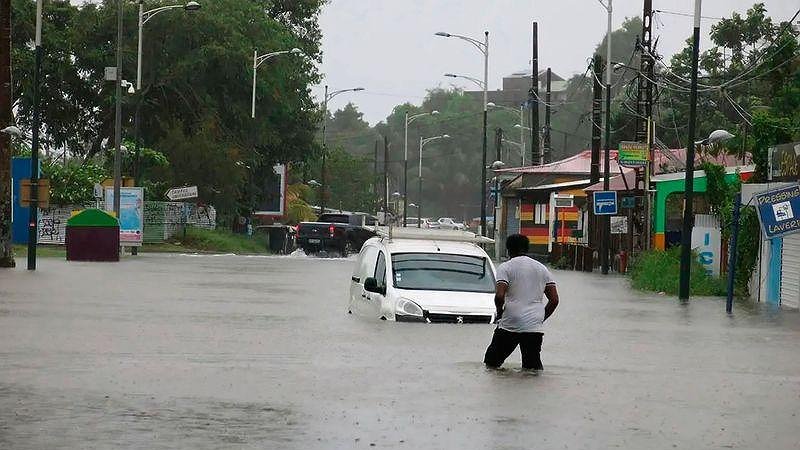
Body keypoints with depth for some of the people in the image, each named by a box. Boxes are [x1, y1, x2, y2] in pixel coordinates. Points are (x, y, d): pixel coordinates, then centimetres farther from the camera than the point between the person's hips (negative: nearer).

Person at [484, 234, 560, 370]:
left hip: (509, 325, -3)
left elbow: (499, 296, -14)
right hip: (535, 327, 3)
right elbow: (554, 300, 10)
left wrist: (499, 313, 5)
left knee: (491, 363, 7)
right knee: (532, 367, 10)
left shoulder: (505, 267, -1)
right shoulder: (542, 268, 14)